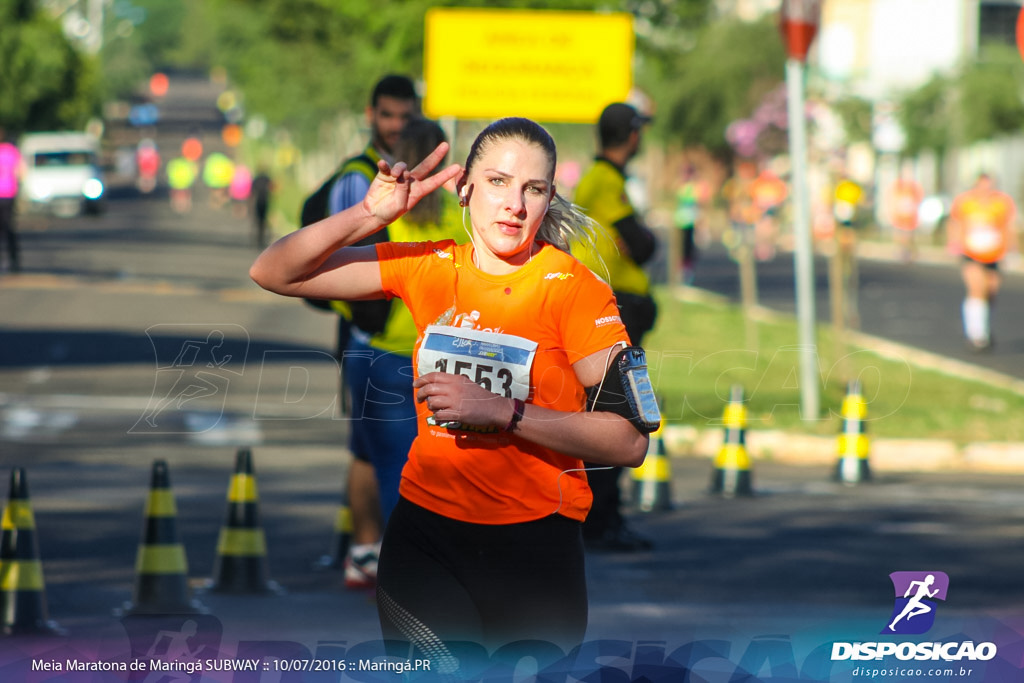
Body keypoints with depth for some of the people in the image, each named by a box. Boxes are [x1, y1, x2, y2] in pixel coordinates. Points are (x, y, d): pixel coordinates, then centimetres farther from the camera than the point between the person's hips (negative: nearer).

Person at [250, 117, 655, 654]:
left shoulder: (576, 288, -7)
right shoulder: (429, 268, 3)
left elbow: (629, 442, -14)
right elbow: (273, 273, 4)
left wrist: (501, 412, -22)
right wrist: (369, 216, -11)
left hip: (534, 544, -2)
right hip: (425, 533, 2)